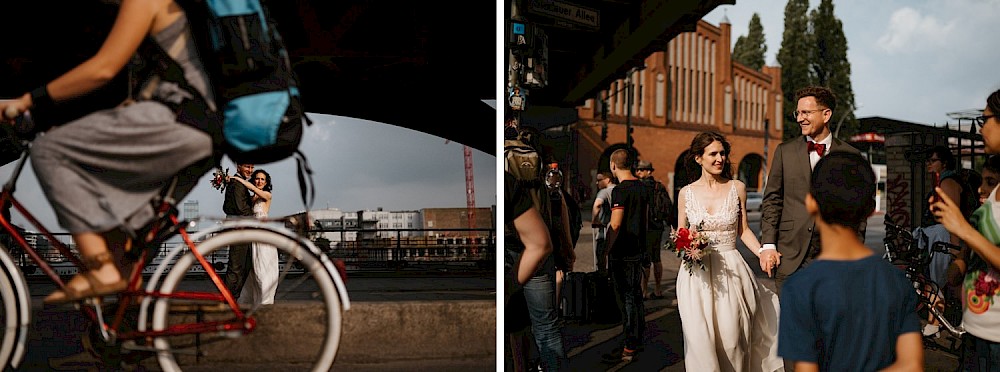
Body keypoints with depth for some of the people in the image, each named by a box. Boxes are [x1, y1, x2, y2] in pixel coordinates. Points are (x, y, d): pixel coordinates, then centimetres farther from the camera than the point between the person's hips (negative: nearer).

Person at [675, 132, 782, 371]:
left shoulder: (737, 188, 3)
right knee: (701, 340, -5)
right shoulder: (686, 193, 3)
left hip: (730, 272, 0)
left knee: (732, 339, -2)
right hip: (697, 275, 0)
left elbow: (743, 230, 9)